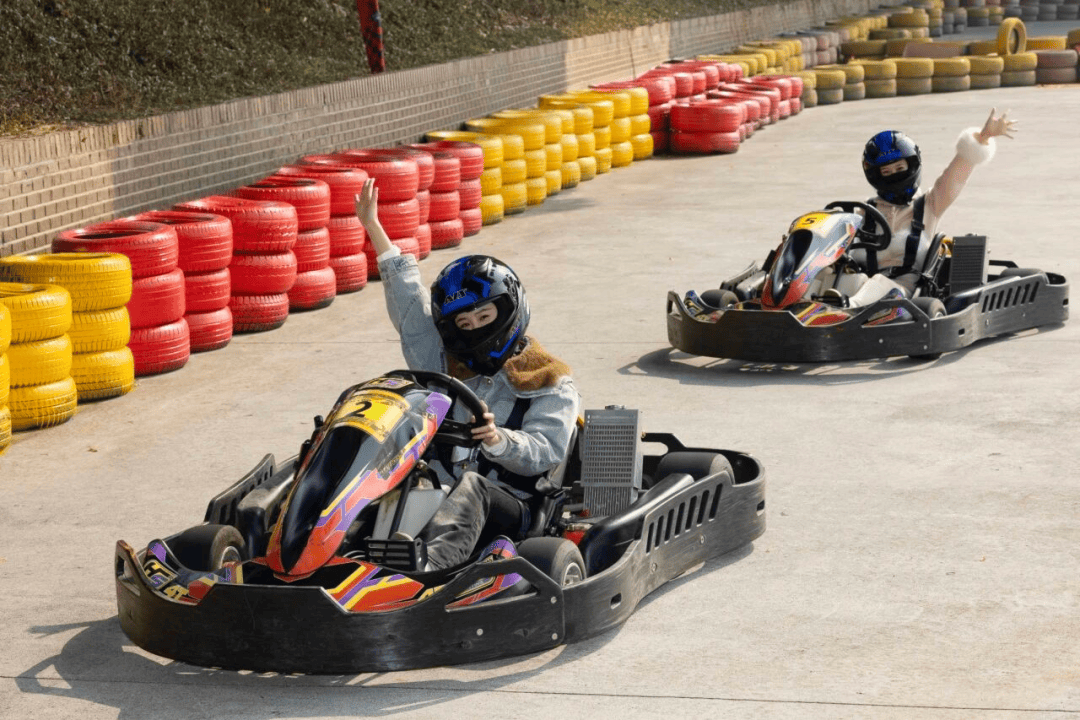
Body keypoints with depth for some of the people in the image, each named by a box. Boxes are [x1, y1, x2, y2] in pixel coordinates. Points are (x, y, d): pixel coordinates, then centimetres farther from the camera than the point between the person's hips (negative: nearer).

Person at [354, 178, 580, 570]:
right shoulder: (446, 365, 23)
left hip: (508, 507, -4)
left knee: (471, 488, -39)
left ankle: (431, 561, -68)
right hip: (435, 496, 4)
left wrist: (497, 441, -26)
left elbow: (544, 452, -5)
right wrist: (374, 228, 20)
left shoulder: (549, 382, 9)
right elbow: (407, 297, 21)